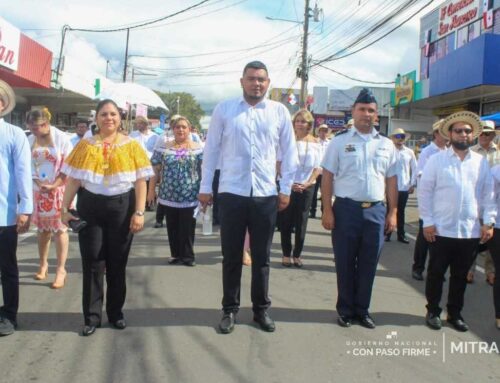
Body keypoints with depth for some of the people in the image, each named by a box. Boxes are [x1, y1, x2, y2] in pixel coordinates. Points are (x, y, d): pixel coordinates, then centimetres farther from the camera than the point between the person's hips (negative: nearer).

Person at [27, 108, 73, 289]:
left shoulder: (61, 138, -10)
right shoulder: (30, 140, 0)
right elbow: (28, 166, 3)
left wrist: (54, 185, -18)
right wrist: (39, 182, -13)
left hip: (58, 189, -3)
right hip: (38, 191, 4)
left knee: (59, 229, 0)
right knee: (42, 228, 13)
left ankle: (61, 270, 5)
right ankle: (43, 264, 28)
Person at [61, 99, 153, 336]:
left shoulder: (131, 145, 2)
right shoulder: (85, 145, 6)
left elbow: (140, 181, -1)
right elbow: (73, 179, 5)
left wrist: (139, 212, -8)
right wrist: (65, 208, -1)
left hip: (121, 207, -1)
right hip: (90, 207, 1)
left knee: (117, 263, 9)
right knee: (92, 262, 3)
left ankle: (116, 312, 24)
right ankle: (92, 316, 15)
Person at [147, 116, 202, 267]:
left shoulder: (198, 149, 2)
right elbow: (155, 170, 6)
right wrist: (151, 190, 3)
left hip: (189, 196, -1)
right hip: (169, 195, 2)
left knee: (187, 227, 3)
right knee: (172, 227, 9)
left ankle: (188, 255, 14)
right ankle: (176, 254, 22)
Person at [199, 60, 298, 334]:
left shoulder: (279, 111, 5)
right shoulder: (224, 109, 2)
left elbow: (289, 152, 9)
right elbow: (211, 150, 5)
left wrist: (286, 188, 6)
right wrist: (205, 187, 4)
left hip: (266, 195, 1)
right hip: (231, 193, -1)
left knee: (261, 257, 11)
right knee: (231, 257, 9)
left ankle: (261, 309, 26)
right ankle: (229, 309, 23)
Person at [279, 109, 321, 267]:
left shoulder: (315, 143, 3)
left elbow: (317, 168, 3)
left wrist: (307, 183, -11)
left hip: (306, 187, 1)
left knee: (301, 223, 6)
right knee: (286, 222, 2)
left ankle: (297, 255, 16)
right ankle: (286, 254, 13)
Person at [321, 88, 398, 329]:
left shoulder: (386, 145, 9)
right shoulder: (339, 142, 1)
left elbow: (391, 180, 10)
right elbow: (327, 177, -2)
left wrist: (392, 212, 5)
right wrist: (327, 210, -8)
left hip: (376, 211, 3)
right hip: (346, 209, -2)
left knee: (368, 264, 10)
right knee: (345, 263, 7)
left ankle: (362, 310, 25)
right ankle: (346, 310, 22)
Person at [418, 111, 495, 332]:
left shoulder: (481, 162, 7)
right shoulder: (437, 160, -1)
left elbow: (488, 194, 8)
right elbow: (424, 191, -3)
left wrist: (488, 222, 1)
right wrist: (427, 222, -7)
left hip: (470, 231, 3)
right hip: (441, 230, -2)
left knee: (460, 276, 13)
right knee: (436, 273, 8)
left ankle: (455, 314, 28)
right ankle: (433, 312, 25)